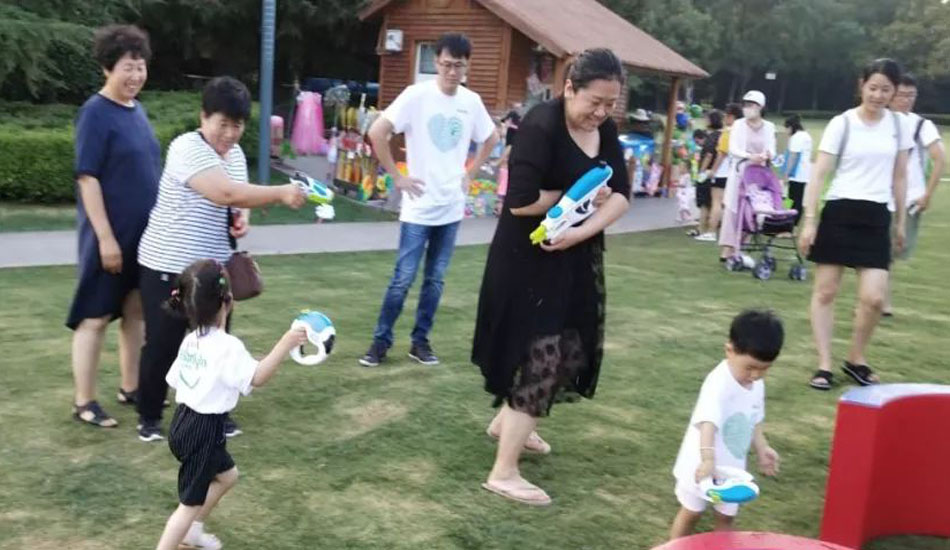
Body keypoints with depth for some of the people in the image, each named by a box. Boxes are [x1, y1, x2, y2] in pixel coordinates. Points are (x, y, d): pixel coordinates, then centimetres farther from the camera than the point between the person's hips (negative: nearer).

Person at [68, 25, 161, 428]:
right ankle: (84, 402, 13)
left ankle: (130, 388, 27)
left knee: (135, 310, 14)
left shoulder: (137, 110, 9)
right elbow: (87, 178, -17)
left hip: (145, 232, 8)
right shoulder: (96, 113, -14)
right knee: (95, 316, 2)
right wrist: (105, 236, -20)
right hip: (110, 234, -8)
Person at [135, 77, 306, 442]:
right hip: (168, 267, -7)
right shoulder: (187, 148, -19)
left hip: (214, 267, 7)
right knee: (162, 344, 4)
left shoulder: (236, 153, 6)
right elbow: (224, 193, -32)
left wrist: (242, 218, -5)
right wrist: (281, 193, -34)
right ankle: (149, 417, 21)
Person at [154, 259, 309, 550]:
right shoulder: (228, 346, -23)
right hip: (203, 430, -10)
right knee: (191, 502, 2)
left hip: (186, 422, 10)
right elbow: (257, 378, -28)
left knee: (227, 475, 28)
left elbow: (175, 381, 11)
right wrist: (285, 344, -31)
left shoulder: (190, 340, 5)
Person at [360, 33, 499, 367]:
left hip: (451, 207, 4)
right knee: (403, 278, -2)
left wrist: (470, 175, 11)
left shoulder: (472, 102, 4)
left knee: (435, 280, 10)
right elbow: (377, 133, -14)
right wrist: (397, 177, -11)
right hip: (419, 206, -4)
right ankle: (381, 341, 11)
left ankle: (420, 341, 22)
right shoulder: (416, 95, -10)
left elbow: (491, 139, 22)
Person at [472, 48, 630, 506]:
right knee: (540, 357, -6)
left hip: (576, 258, 9)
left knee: (572, 351, 17)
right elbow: (520, 202, -28)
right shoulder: (541, 127, -21)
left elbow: (621, 194, -3)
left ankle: (507, 422, 40)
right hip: (529, 260, -9)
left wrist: (583, 230, -21)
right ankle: (503, 472, 7)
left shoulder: (604, 129, 4)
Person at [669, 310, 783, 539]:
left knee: (726, 516, 15)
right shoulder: (719, 383, -30)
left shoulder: (757, 385, -3)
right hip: (702, 465, -6)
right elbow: (708, 422, -43)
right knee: (691, 513, 10)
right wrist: (707, 459, -55)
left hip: (732, 466, 7)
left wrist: (762, 448, 4)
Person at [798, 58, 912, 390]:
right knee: (825, 291, 2)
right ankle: (824, 365, 12)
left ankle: (856, 360, 17)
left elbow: (899, 178, 15)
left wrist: (901, 223, 15)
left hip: (877, 217, 2)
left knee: (874, 298, -6)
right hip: (839, 213, -2)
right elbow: (819, 174, -7)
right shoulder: (842, 124, -4)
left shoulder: (898, 126, 7)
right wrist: (809, 220, -13)